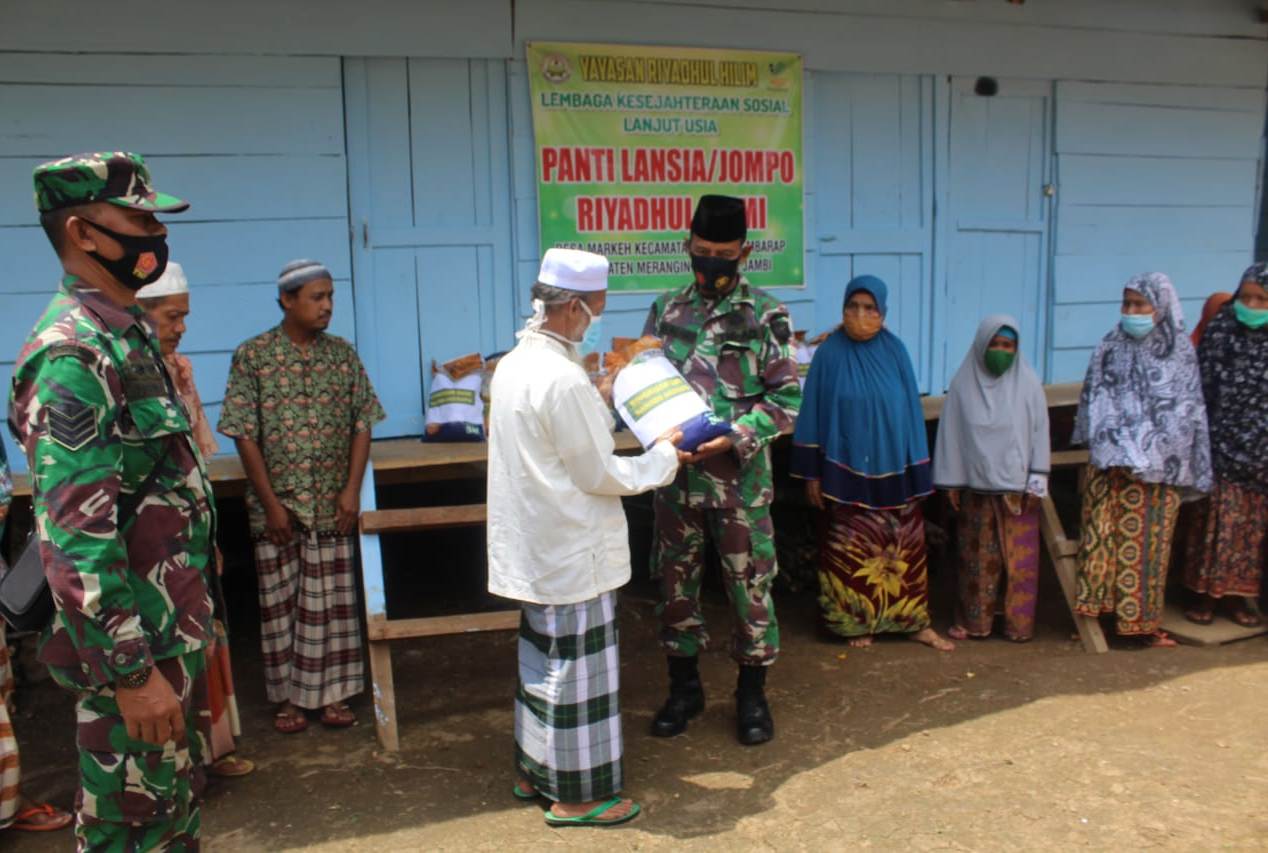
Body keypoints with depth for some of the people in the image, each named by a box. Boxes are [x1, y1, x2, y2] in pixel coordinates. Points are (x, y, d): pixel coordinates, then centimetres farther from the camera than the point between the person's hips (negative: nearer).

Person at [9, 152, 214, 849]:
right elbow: (75, 536, -25)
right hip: (132, 641, -9)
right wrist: (131, 671, -24)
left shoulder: (125, 333, 10)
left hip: (172, 627, 9)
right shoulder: (73, 353, -20)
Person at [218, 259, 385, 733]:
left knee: (331, 600, 8)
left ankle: (331, 693, 21)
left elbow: (362, 424, 3)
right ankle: (288, 696, 23)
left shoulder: (343, 354, 2)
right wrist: (270, 503, -10)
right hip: (275, 503, -2)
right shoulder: (252, 356, -7)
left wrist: (352, 490, -6)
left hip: (332, 503, 2)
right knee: (280, 601, 9)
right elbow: (244, 435, -8)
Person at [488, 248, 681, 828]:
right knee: (578, 671, 5)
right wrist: (661, 458, -4)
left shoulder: (513, 363, 6)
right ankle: (576, 795, 19)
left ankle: (536, 769, 36)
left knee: (542, 659, 21)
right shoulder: (563, 379, -23)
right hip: (571, 551, -9)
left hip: (534, 547, 9)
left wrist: (602, 412, 13)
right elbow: (599, 475, -18)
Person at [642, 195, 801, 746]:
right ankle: (684, 686, 30)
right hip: (675, 470, 3)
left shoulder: (767, 315, -4)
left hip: (739, 474, -3)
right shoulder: (666, 309, 7)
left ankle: (752, 692, 26)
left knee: (749, 582, 7)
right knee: (675, 579, 12)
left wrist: (735, 438, -19)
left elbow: (787, 397, -7)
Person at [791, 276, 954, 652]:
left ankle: (915, 622, 21)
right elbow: (814, 414, -3)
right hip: (847, 471, -2)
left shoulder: (895, 351, 1)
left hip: (892, 469, 2)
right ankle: (856, 622, 21)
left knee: (905, 546, 8)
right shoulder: (829, 354, -6)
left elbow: (911, 410, 4)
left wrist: (918, 471, 3)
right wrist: (811, 473, -4)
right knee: (852, 550, 6)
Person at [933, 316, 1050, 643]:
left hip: (1017, 486, 0)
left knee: (1019, 558, 3)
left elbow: (1039, 433, 0)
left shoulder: (1028, 384, -1)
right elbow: (950, 435, 3)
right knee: (978, 556, 8)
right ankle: (974, 621, 17)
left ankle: (1018, 623, 14)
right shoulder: (963, 385, 0)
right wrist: (951, 483, 2)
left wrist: (1037, 482, -4)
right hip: (976, 485, 1)